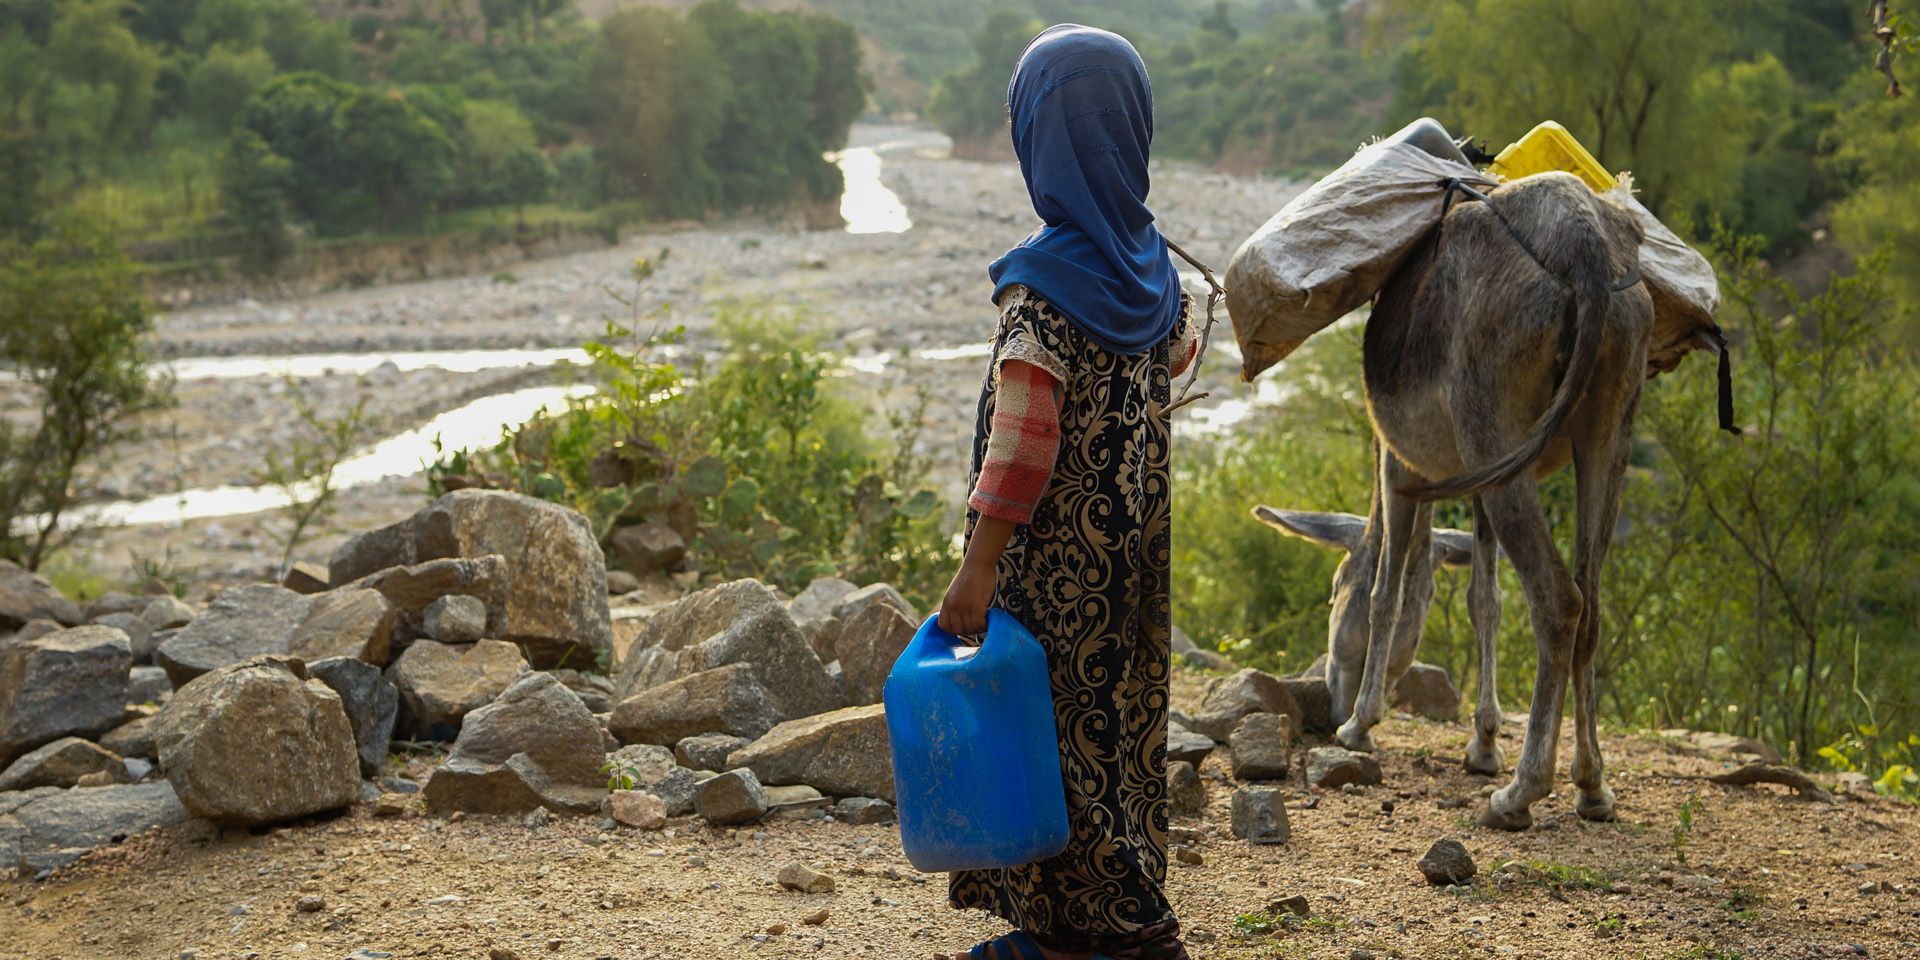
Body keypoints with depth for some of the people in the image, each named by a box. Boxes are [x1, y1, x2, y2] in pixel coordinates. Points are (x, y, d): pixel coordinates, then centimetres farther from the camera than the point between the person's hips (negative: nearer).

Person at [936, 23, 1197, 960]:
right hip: (1134, 548, 7)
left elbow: (1024, 437, -24)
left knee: (1053, 720, 4)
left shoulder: (1044, 283, -19)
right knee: (1120, 713, 16)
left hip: (1057, 557, -7)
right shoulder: (1151, 263, 2)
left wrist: (979, 567, -23)